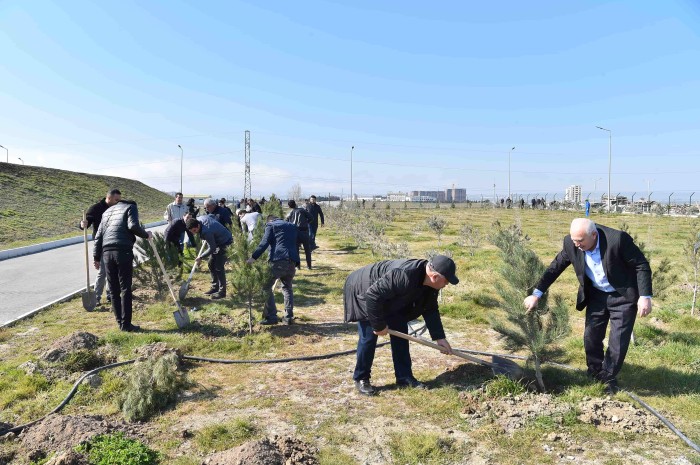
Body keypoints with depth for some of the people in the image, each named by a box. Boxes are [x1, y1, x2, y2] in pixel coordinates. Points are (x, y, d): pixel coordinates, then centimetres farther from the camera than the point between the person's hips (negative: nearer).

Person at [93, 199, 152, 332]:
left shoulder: (108, 211, 28)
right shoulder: (131, 207, 10)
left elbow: (98, 235, 22)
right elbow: (133, 225, -11)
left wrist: (97, 257, 23)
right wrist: (146, 234, 5)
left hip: (107, 252, 5)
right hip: (123, 251, -5)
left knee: (114, 290, 10)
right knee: (125, 289, -2)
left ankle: (120, 322, 15)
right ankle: (126, 324, -1)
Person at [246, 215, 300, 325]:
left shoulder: (271, 225, 11)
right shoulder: (292, 226, 28)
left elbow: (264, 243, -5)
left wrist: (253, 258, -8)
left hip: (278, 260, -6)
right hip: (292, 261, 6)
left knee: (267, 287, 5)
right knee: (287, 287, 21)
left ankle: (271, 317, -1)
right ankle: (289, 317, 15)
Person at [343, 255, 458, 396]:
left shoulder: (430, 284, -13)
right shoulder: (403, 276, -42)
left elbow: (430, 310, 1)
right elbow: (373, 295, -39)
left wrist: (439, 337, -4)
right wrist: (379, 325, -28)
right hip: (364, 292, -8)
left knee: (400, 332, 3)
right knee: (369, 336, -10)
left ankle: (404, 377, 13)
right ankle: (361, 379, 6)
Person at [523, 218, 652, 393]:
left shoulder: (618, 239, -30)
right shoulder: (571, 243, -18)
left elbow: (642, 266, -19)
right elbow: (555, 267, -7)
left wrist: (645, 297, -24)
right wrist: (536, 294, -9)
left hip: (623, 296, -4)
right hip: (596, 295, 4)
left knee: (618, 340, 0)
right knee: (591, 337, 8)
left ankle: (609, 377, 20)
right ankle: (595, 375, 28)